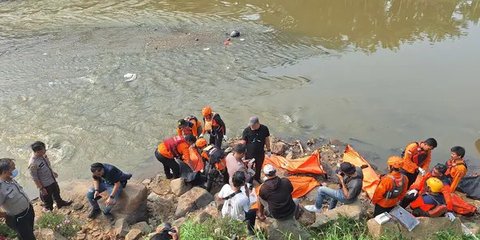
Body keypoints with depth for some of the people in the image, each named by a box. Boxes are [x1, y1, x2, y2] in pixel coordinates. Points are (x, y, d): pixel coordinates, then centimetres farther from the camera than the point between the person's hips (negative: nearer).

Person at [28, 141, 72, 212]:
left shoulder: (43, 155, -14)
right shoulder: (33, 163, -35)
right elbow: (35, 178, -24)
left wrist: (53, 172, 20)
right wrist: (41, 188, -17)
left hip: (52, 179, 7)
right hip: (45, 185, -7)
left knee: (56, 192, 31)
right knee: (48, 199, 19)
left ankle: (60, 203, 57)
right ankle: (48, 209, 46)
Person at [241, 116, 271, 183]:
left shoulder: (264, 129, -16)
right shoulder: (247, 130, -21)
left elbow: (267, 140, -1)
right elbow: (243, 142, -12)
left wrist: (268, 150, 7)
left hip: (260, 153, 3)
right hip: (249, 154, -2)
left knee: (259, 167, 25)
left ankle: (257, 177, 51)